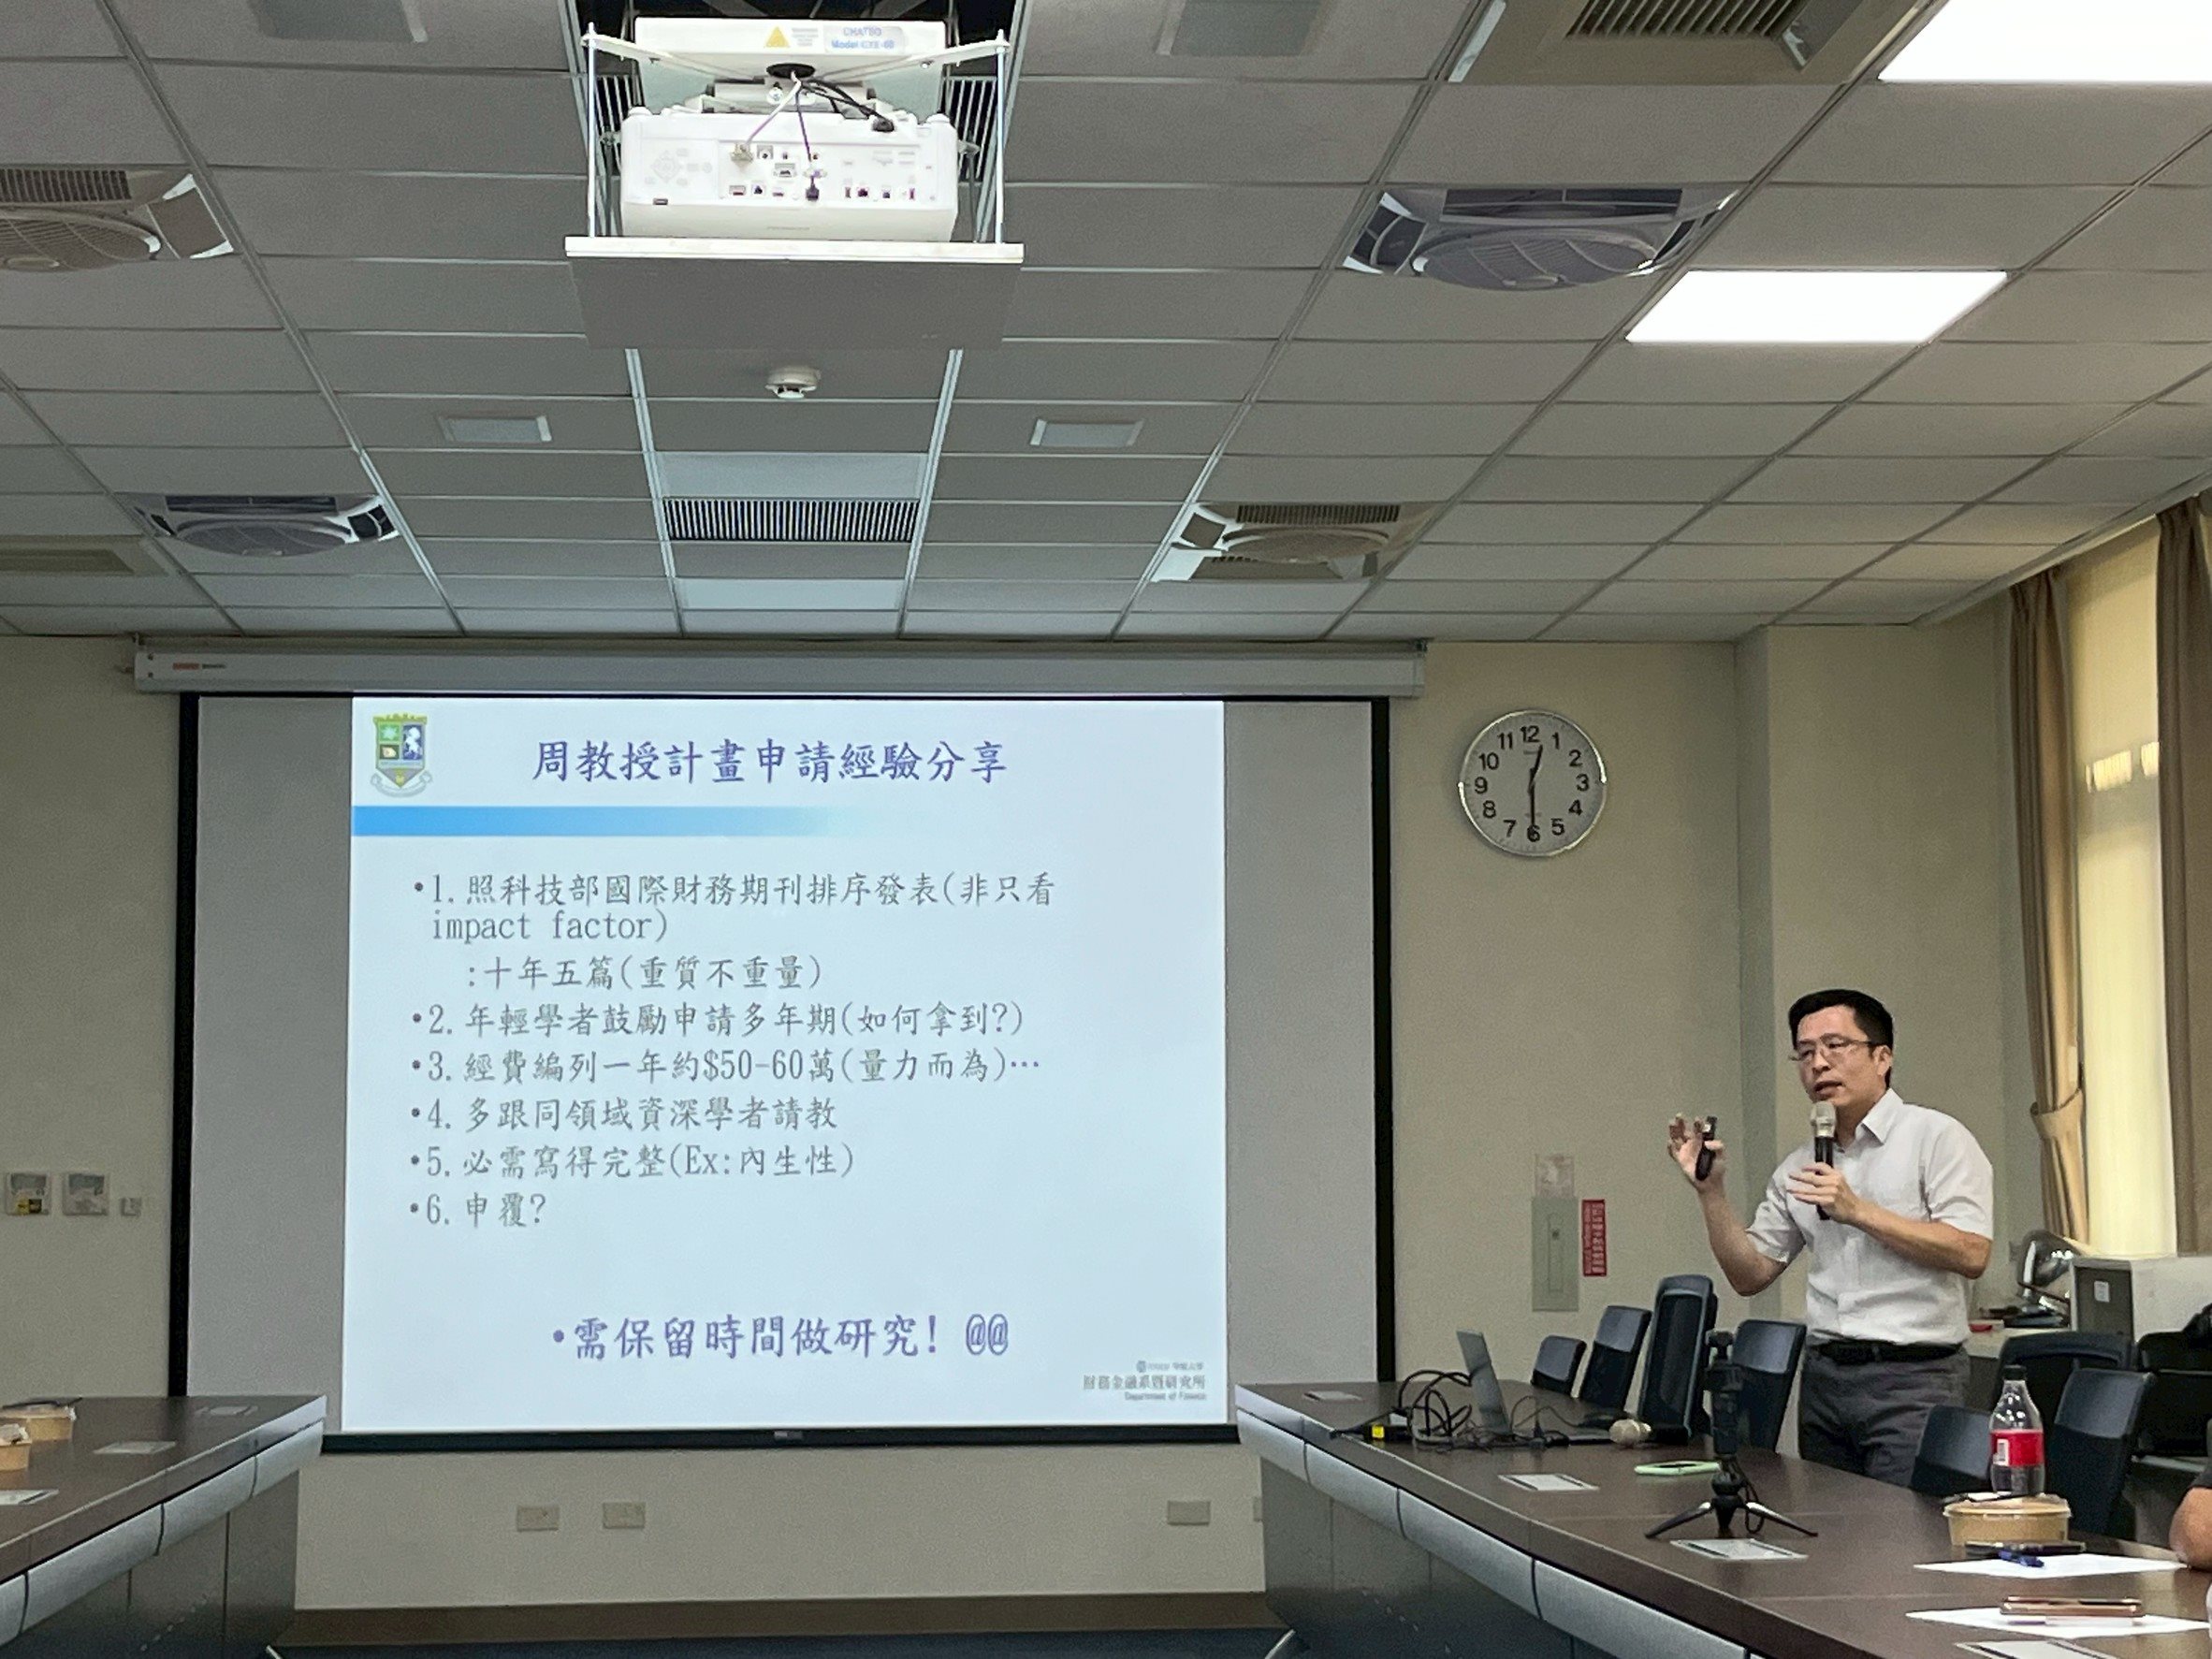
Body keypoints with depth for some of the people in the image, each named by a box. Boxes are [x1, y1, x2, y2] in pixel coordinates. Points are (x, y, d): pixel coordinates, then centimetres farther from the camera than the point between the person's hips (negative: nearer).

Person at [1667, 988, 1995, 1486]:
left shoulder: (1936, 1136, -1)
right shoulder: (1799, 1168, 16)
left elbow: (1971, 1254, -13)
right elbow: (1751, 1274, 16)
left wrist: (1859, 1212, -15)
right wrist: (1709, 1191, 4)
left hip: (1912, 1376, -6)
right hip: (1824, 1376, 6)